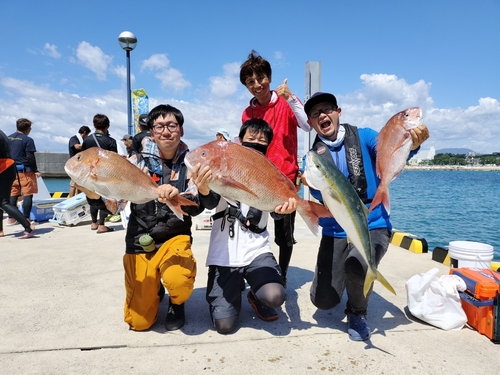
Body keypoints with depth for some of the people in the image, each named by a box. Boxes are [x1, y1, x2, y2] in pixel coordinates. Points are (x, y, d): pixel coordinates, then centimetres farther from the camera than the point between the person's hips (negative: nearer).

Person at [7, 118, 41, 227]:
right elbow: (30, 157, -14)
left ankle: (11, 218, 17)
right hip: (25, 170, -7)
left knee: (13, 194, 13)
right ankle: (26, 219, -4)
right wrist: (36, 170, -9)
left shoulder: (8, 138, 11)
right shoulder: (28, 140, -10)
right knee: (27, 195, -2)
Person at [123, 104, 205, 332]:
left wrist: (177, 197, -38)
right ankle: (154, 291, 36)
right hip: (140, 242, 1)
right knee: (138, 321, 0)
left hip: (175, 238, -1)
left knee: (179, 280, -33)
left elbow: (197, 206, -17)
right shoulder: (139, 160, -3)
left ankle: (176, 304, 6)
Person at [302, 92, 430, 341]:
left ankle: (357, 313, 3)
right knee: (323, 301, -3)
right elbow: (321, 195, -12)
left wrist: (412, 143, -42)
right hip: (335, 231, 2)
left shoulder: (363, 137, -1)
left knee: (357, 263, -34)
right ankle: (347, 276, 34)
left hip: (372, 225, -2)